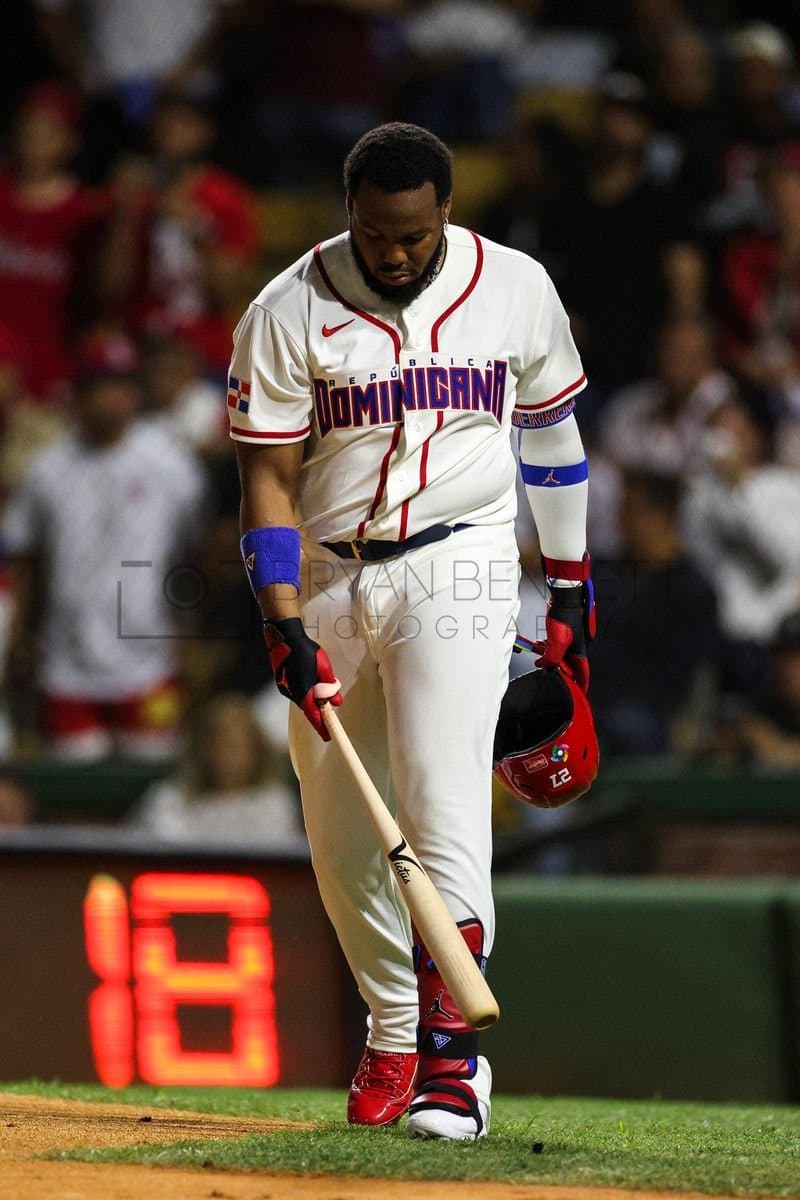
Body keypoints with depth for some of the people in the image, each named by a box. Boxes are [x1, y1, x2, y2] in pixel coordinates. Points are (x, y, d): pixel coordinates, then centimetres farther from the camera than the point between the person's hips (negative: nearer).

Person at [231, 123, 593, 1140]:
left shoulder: (515, 290, -1)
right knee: (339, 832, 5)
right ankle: (393, 1029, 25)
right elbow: (268, 480, -7)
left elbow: (550, 431, 13)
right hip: (327, 575, 2)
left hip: (456, 567, -2)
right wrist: (286, 630, -16)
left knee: (442, 790, -19)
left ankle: (453, 1057, -23)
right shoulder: (288, 313, -6)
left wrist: (570, 588, 15)